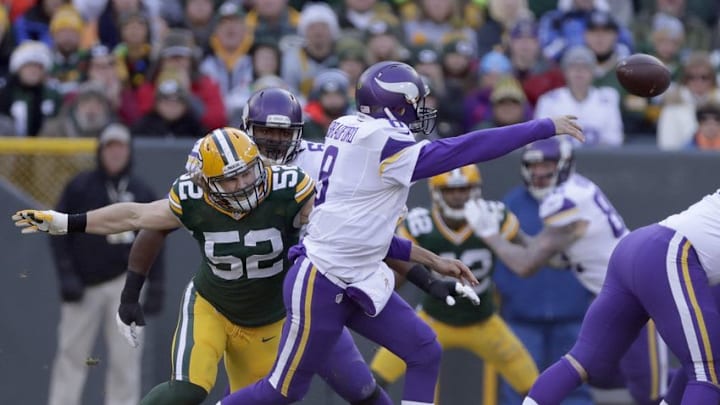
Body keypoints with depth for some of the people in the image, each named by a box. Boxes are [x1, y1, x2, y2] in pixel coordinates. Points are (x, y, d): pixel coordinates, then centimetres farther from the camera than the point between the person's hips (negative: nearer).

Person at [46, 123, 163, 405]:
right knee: (71, 353, 0)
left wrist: (154, 287, 4)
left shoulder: (143, 193, 9)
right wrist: (66, 275, -7)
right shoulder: (79, 187, 4)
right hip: (84, 283, -1)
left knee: (125, 357, -3)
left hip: (125, 282, 1)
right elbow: (59, 233, 3)